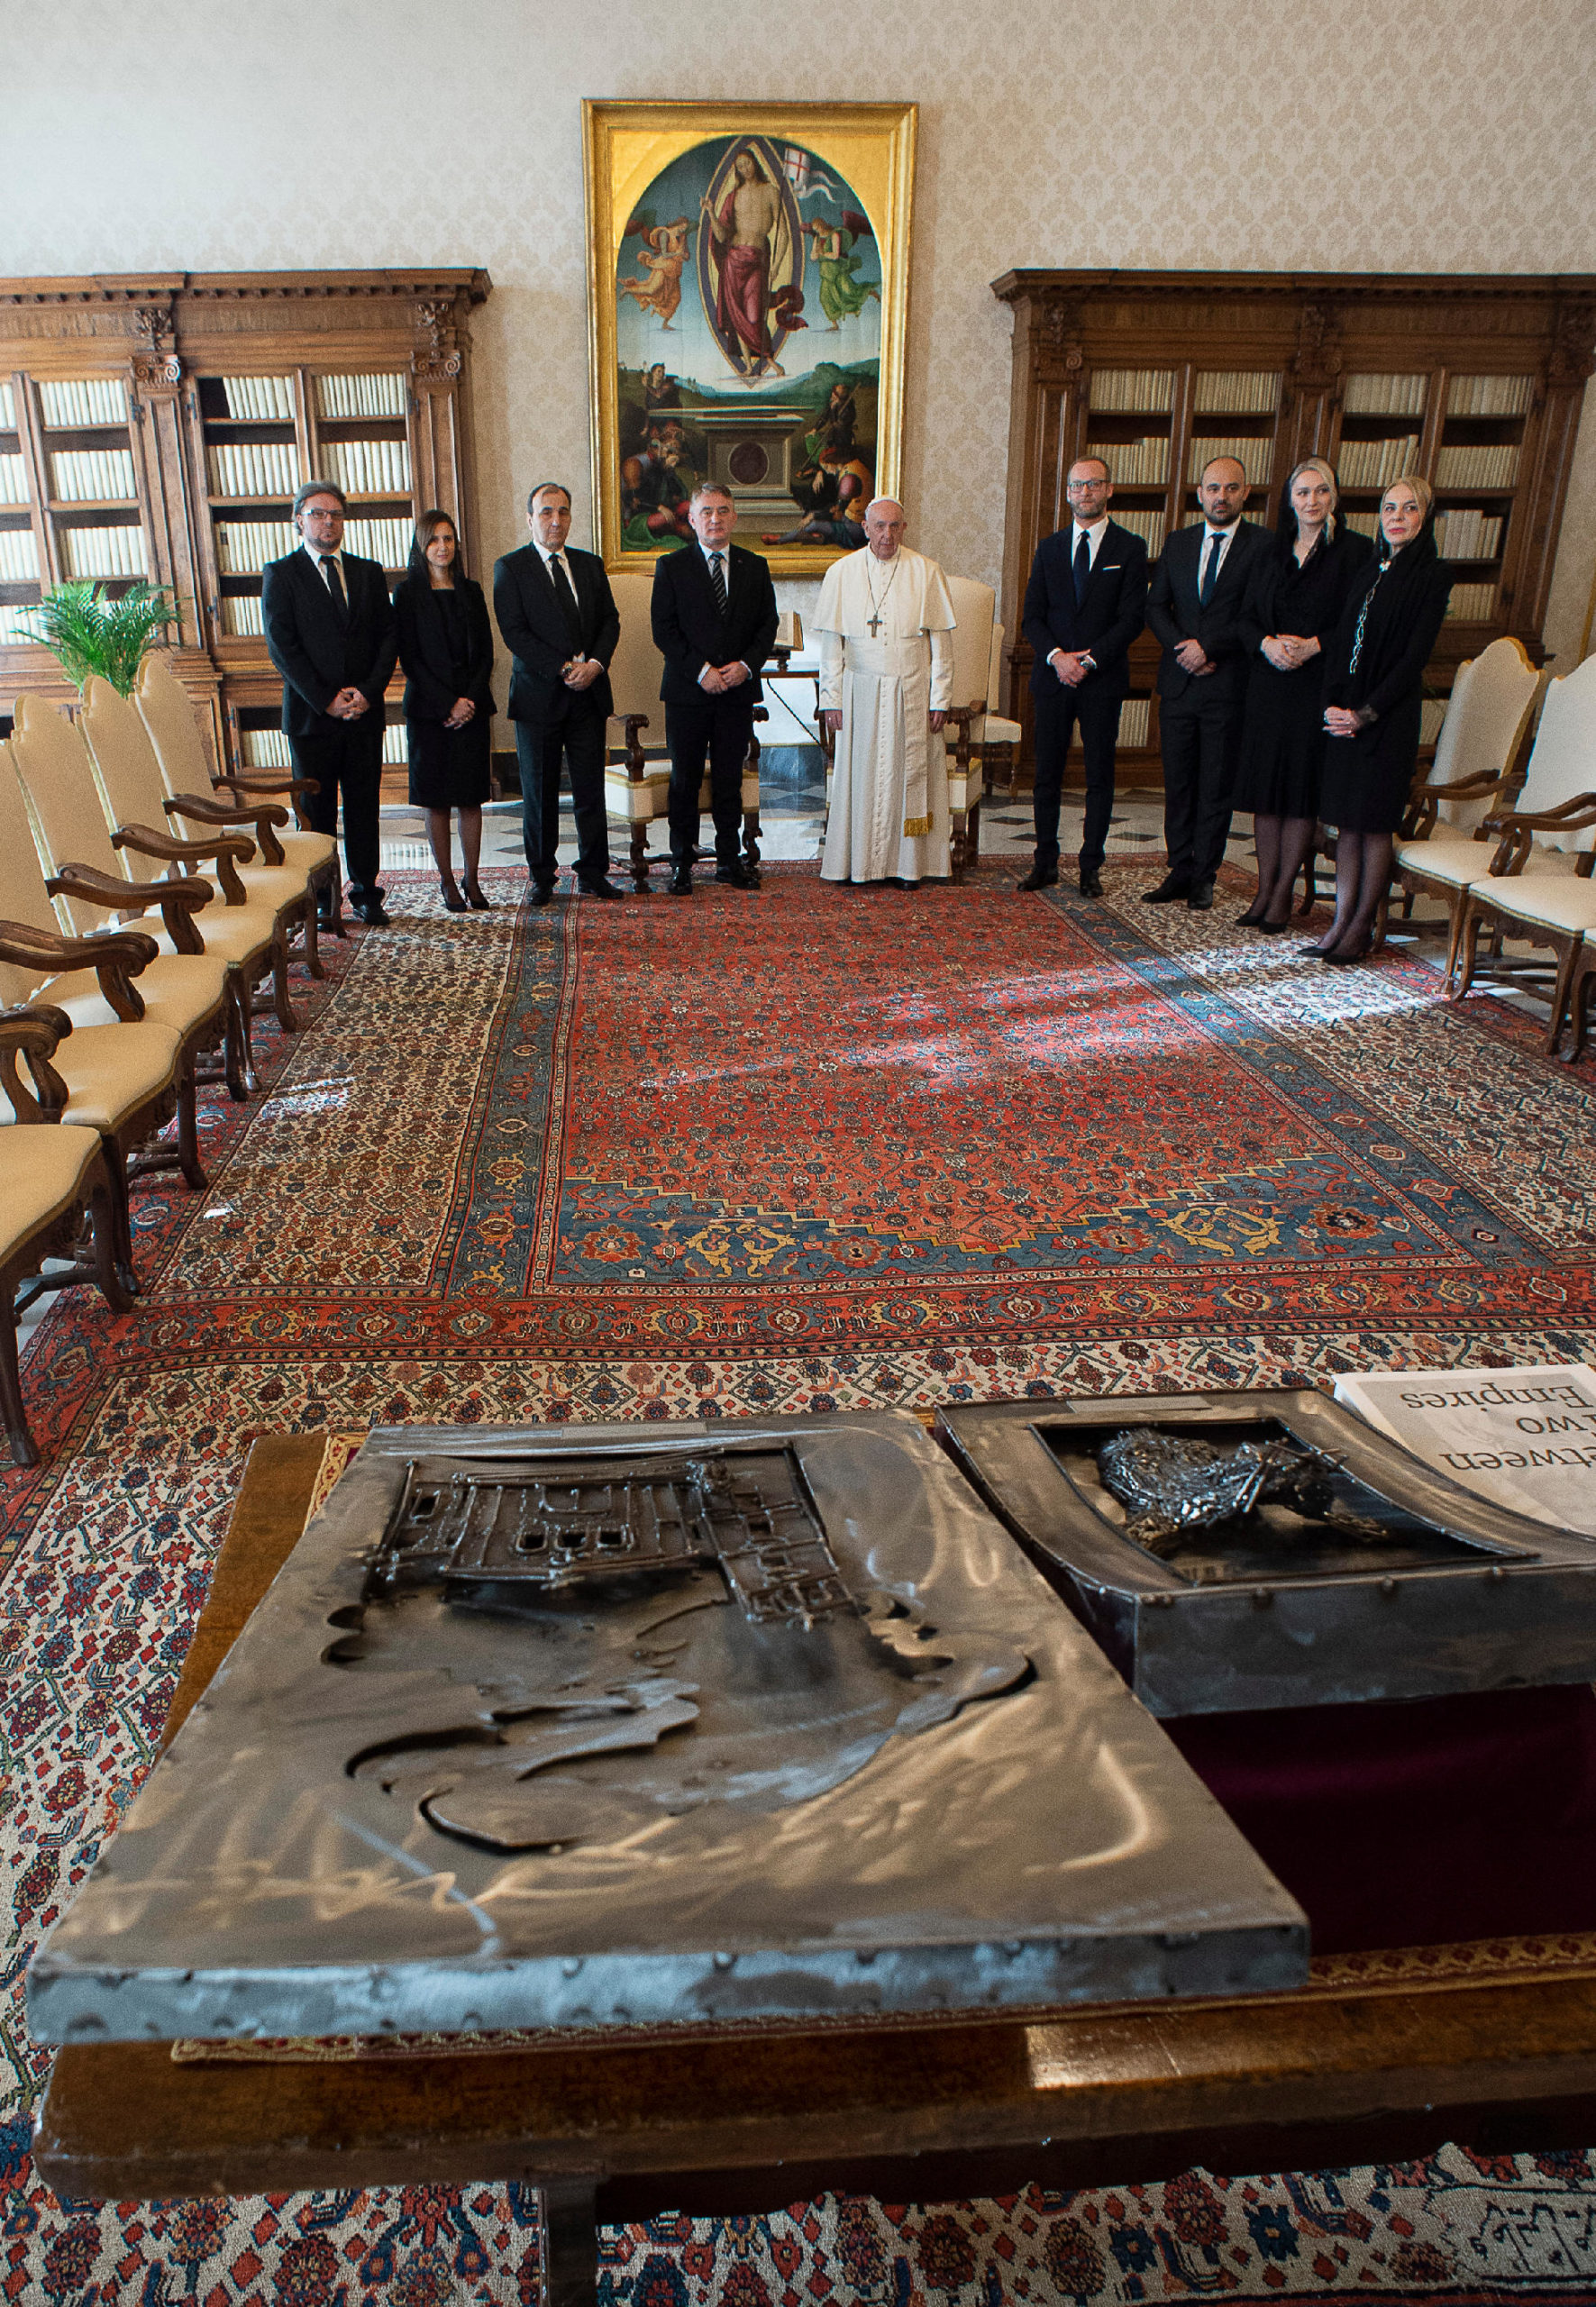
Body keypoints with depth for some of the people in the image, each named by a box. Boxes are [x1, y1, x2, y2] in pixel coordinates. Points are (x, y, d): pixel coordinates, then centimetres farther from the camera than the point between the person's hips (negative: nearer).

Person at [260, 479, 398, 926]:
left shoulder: (368, 572, 12)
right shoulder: (280, 574, 2)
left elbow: (388, 636, 7)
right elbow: (281, 646, -6)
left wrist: (369, 692, -8)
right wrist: (326, 700, -13)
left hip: (365, 711, 3)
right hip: (311, 715, -3)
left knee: (364, 806, 6)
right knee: (316, 811, 2)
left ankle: (365, 892, 15)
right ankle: (321, 900, 10)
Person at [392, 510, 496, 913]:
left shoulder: (471, 591, 11)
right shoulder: (408, 593, 0)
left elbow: (486, 652, 7)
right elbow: (409, 657, -5)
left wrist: (470, 700, -7)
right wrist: (447, 704, -13)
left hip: (472, 706, 3)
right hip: (428, 708, -3)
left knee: (471, 797, 3)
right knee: (437, 800, 1)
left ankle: (472, 880, 10)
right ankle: (447, 882, 9)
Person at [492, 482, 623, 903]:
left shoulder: (591, 565, 14)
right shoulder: (510, 568, 0)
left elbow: (610, 621, 10)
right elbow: (515, 633, -8)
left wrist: (595, 664, -9)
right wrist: (564, 669, -15)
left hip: (588, 694, 3)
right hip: (539, 695, -3)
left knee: (591, 789, 4)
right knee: (539, 793, 4)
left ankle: (593, 874, 13)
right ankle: (542, 876, 14)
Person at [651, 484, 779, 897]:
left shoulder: (755, 566, 10)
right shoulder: (671, 567, 2)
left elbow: (768, 624, 8)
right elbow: (663, 630, -3)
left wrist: (747, 665, -9)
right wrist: (700, 670, -14)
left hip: (738, 691, 2)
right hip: (687, 692, -2)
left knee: (730, 778, 7)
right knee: (685, 780, 3)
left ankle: (729, 859, 16)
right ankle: (681, 864, 11)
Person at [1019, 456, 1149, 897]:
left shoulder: (1130, 548, 2)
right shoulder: (1049, 548, 12)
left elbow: (1132, 618, -5)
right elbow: (1031, 616, 7)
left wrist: (1089, 660, -14)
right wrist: (1056, 656, -10)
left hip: (1103, 680, -2)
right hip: (1053, 676, 3)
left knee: (1100, 777, 2)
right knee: (1047, 775, 4)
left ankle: (1091, 867, 8)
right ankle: (1045, 861, 13)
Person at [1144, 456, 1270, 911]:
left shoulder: (1264, 545, -2)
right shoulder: (1178, 543, 12)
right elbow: (1156, 606, 11)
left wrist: (1209, 646, -14)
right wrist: (1183, 649, -5)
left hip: (1229, 684, -4)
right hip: (1179, 681, 4)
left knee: (1217, 787, 2)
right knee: (1178, 783, 7)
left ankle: (1204, 877, 10)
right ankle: (1180, 872, 15)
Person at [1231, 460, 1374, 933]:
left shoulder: (1355, 551, -1)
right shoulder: (1272, 552, 13)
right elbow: (1247, 616, 9)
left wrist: (1314, 645, -18)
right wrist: (1267, 643, -11)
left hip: (1318, 685, -4)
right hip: (1268, 681, 4)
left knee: (1303, 789, -1)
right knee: (1266, 786, 5)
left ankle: (1283, 893, 6)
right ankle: (1265, 889, 13)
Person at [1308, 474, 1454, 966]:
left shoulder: (1432, 575, -5)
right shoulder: (1370, 571, 14)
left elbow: (1415, 656, -11)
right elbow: (1341, 643, 11)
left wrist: (1365, 713, -15)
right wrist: (1332, 702, -4)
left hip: (1389, 717, -6)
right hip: (1345, 713, 6)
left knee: (1374, 823, -2)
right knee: (1346, 822, 7)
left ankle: (1362, 928, 7)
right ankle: (1340, 924, 12)